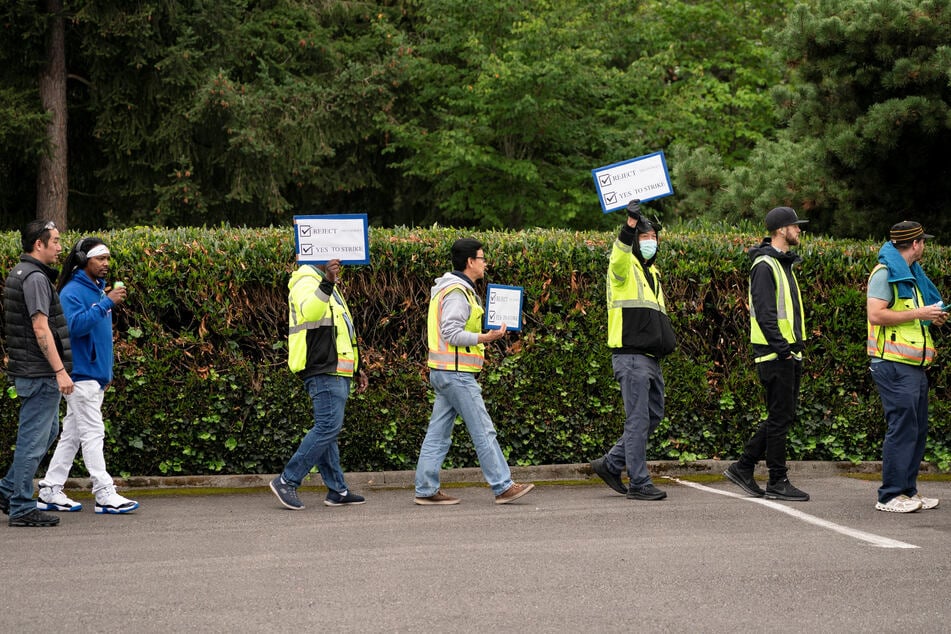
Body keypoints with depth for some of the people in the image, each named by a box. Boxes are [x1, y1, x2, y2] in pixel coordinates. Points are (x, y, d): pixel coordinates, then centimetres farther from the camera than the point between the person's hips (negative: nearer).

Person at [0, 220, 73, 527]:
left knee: (47, 432, 19)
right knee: (33, 438, -4)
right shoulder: (35, 277, -16)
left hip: (29, 371, 10)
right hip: (40, 373, -10)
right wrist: (60, 371, -22)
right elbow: (41, 329, -22)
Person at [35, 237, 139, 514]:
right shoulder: (72, 292, -11)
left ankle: (50, 493, 14)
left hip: (96, 374, 9)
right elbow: (76, 325, -25)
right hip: (81, 374, -9)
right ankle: (105, 495, -8)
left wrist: (107, 371, 22)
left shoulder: (99, 289, 17)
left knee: (71, 434, 10)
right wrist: (107, 303, -27)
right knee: (93, 433, -9)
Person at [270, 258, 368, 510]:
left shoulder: (329, 287, 25)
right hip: (324, 371, -10)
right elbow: (309, 311, -32)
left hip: (335, 372, 10)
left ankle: (338, 491, 12)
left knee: (327, 428, 10)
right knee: (328, 426, -15)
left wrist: (356, 368, 29)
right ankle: (287, 481, -13)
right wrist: (327, 284, -45)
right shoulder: (306, 281, -8)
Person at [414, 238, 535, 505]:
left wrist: (488, 330, 15)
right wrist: (484, 338, -27)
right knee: (483, 431, -5)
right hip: (456, 373, -10)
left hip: (447, 373, 10)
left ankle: (426, 490, 9)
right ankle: (503, 487, -1)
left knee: (438, 433, 8)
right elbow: (451, 333, -20)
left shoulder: (459, 289, 19)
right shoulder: (456, 292, -14)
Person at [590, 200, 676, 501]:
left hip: (651, 358, 9)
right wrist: (630, 224, -45)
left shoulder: (652, 272, 22)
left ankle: (611, 464, 22)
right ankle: (639, 484, -3)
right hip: (631, 356, -9)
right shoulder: (625, 267, -5)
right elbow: (619, 257, -31)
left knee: (654, 415, 13)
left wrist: (668, 338, 17)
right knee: (639, 419, -8)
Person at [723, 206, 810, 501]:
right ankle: (777, 481, 3)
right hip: (774, 355, -10)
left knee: (784, 416, 11)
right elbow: (764, 312, -20)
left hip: (789, 353, 10)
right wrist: (782, 348, -22)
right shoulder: (765, 265, -12)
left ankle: (743, 468, 17)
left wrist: (796, 345, 15)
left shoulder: (784, 263, 19)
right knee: (780, 418, -4)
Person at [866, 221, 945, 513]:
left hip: (914, 365, 10)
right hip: (893, 365, -10)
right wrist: (918, 313, -17)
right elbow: (876, 314, -20)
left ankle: (908, 491, 18)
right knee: (902, 427, -10)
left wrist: (932, 318, 16)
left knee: (917, 429, 11)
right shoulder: (885, 272, -9)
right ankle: (890, 495, -6)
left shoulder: (911, 274, 22)